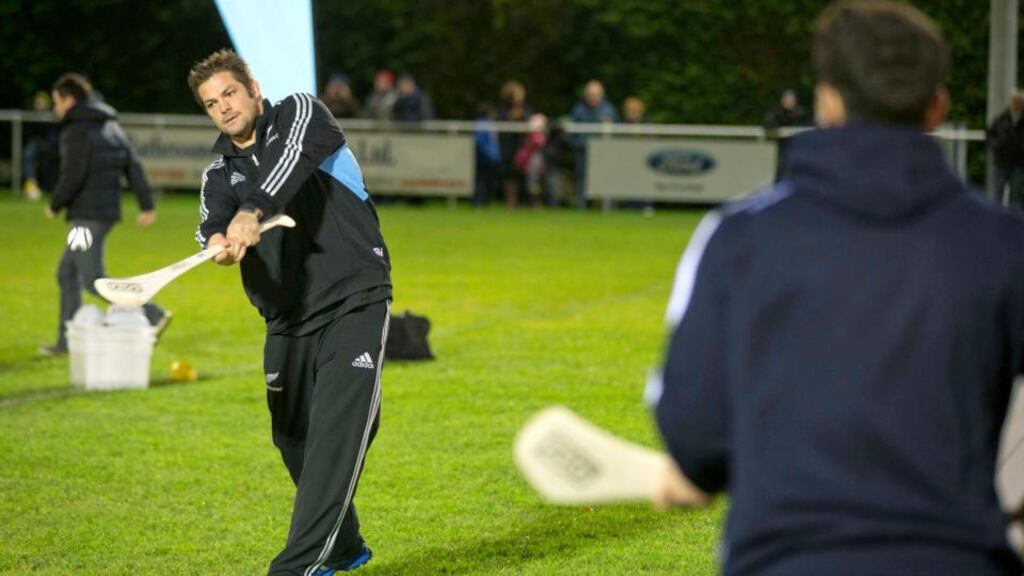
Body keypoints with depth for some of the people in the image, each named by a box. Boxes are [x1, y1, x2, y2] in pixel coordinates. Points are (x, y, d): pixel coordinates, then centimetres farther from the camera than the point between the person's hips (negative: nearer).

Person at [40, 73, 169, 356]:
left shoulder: (77, 132, -13)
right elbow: (133, 166, 10)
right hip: (108, 210, 10)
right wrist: (147, 204, 8)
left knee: (93, 280, -7)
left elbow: (72, 176, -20)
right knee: (67, 274, 15)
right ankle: (67, 340, 16)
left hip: (88, 216, -10)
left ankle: (153, 315, -15)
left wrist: (54, 205, -4)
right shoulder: (110, 127, 14)